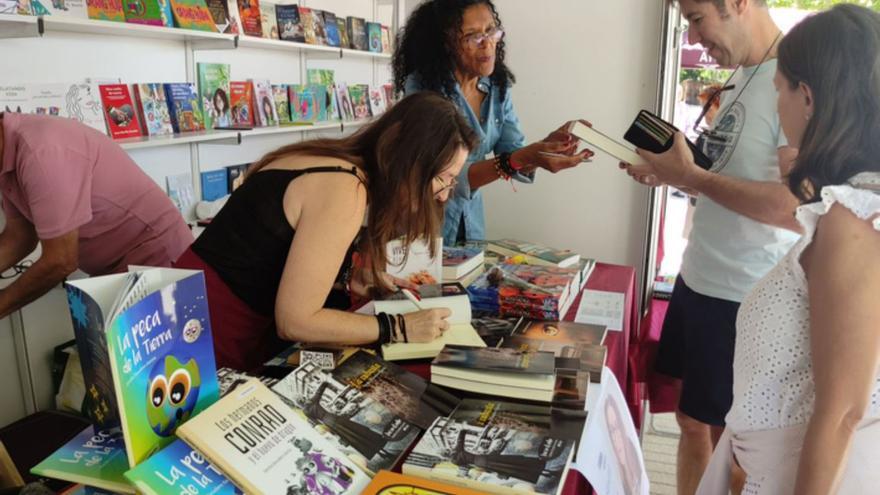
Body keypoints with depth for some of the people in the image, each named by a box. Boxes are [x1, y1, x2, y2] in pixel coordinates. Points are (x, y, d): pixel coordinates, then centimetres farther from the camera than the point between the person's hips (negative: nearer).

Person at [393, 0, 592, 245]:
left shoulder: (497, 86, -2)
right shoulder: (422, 87, -20)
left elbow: (515, 160, -4)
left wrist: (546, 147, -25)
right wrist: (518, 159, -37)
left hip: (471, 220, 6)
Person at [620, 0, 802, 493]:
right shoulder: (742, 75, 10)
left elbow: (798, 207, -26)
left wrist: (691, 175, -19)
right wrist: (674, 173, 1)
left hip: (746, 299, -8)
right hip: (700, 279, 8)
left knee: (728, 438, 10)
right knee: (692, 417, 20)